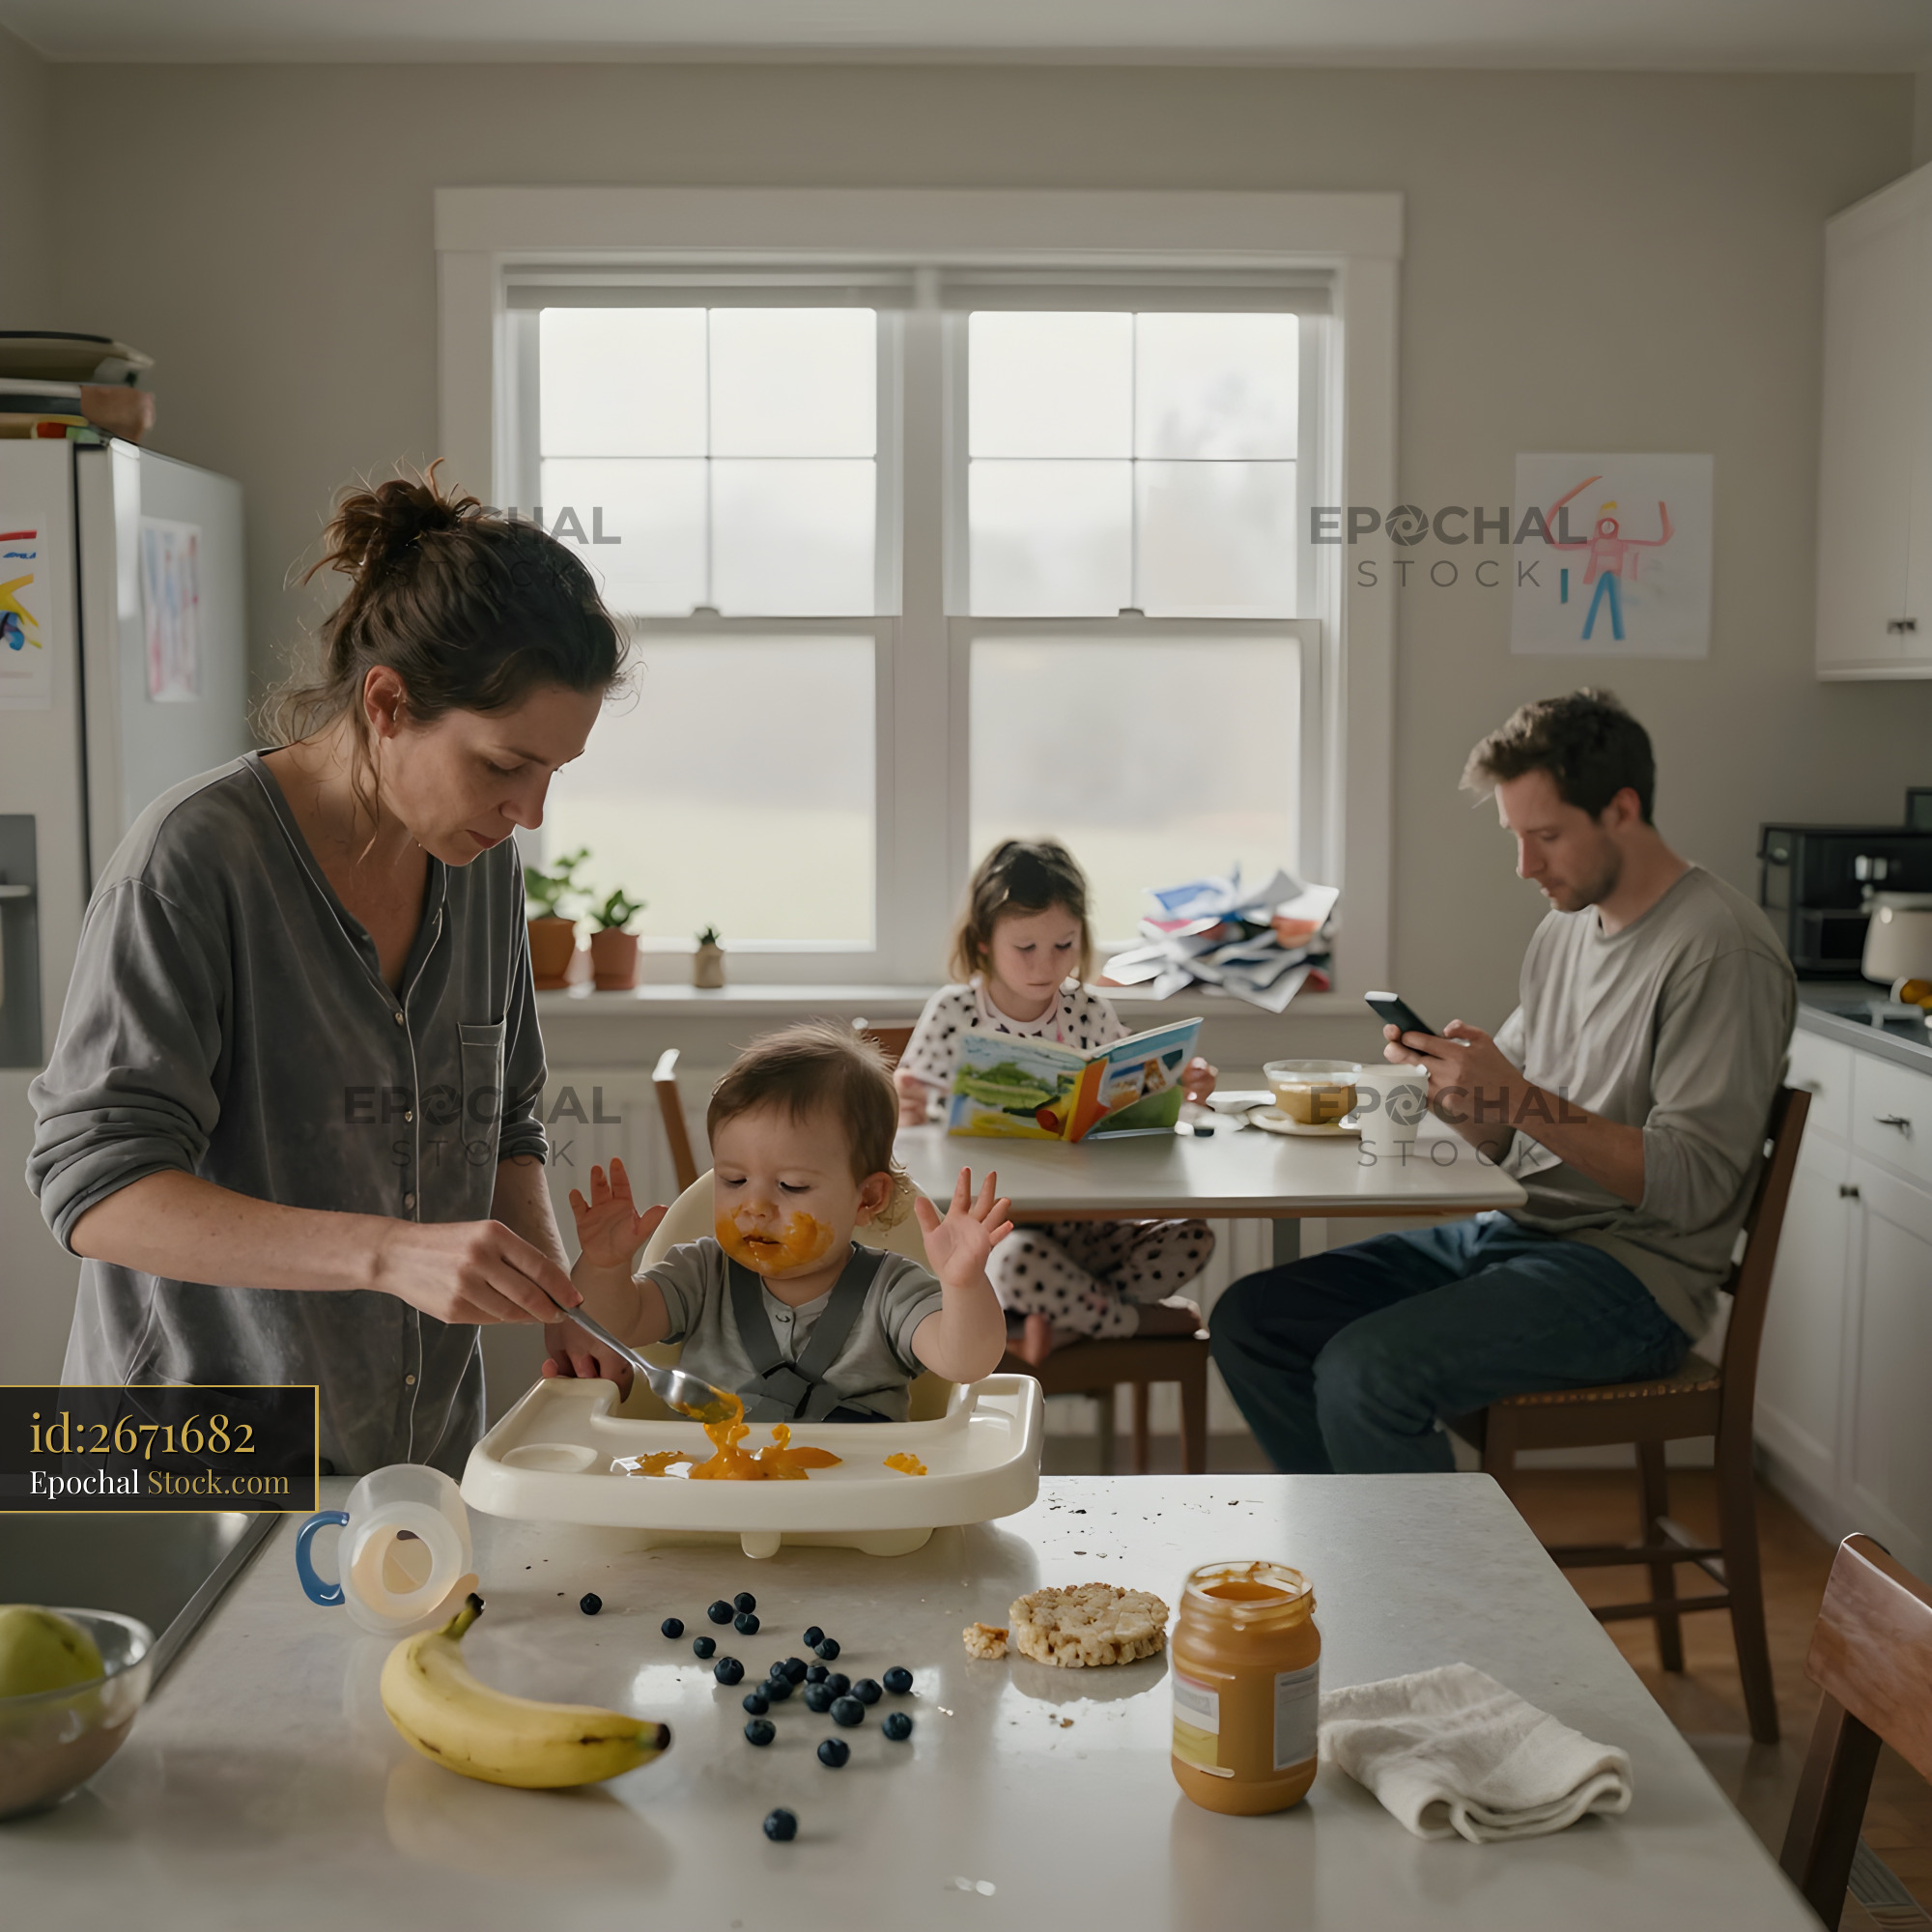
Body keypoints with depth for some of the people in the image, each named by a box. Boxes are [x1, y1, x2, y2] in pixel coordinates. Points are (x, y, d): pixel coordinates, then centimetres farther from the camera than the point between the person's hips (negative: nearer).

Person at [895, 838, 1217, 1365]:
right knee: (1020, 1262, -38)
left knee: (1193, 1238, -14)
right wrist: (906, 1114, -25)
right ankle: (1141, 1318, -9)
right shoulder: (952, 1014, -4)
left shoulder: (1091, 1011, 6)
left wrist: (1178, 1087, -7)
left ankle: (1059, 1326, -12)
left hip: (1083, 1220, 4)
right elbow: (916, 1124, -1)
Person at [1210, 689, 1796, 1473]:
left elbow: (1690, 1185, -20)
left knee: (1365, 1372, -28)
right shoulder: (1565, 927, 13)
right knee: (1249, 1320, -1)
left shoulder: (1720, 951, -14)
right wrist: (1449, 1083, -5)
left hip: (1628, 1270, -9)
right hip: (1508, 1233, 9)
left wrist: (1520, 1098, -23)